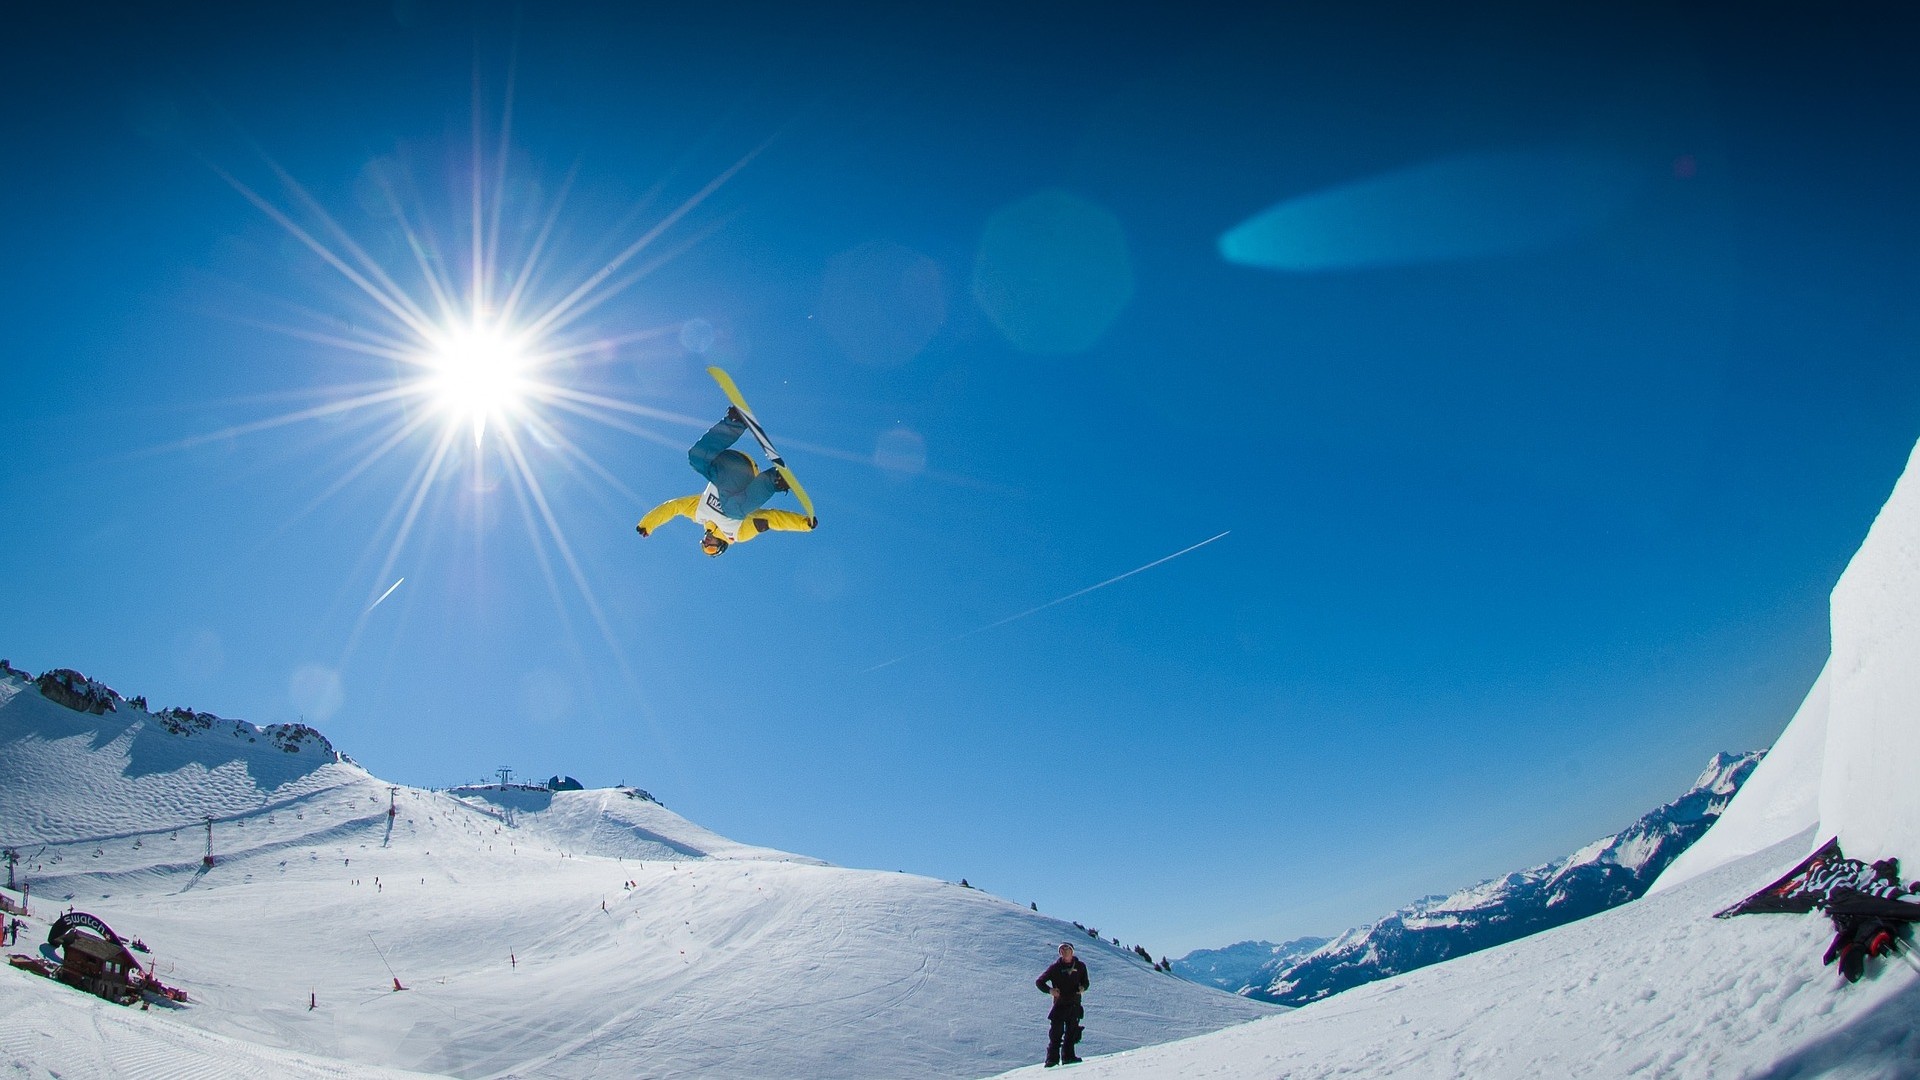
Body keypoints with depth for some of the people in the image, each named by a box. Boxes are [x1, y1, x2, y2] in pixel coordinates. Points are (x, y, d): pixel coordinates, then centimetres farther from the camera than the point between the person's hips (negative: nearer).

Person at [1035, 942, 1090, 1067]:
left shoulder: (1080, 966, 7)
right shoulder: (1055, 967, 0)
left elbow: (1085, 982, 18)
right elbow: (1039, 982, 2)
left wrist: (1083, 987, -5)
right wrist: (1049, 990, -15)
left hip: (1074, 1005, 3)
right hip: (1059, 1004, -3)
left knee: (1072, 1032, 4)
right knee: (1057, 1032, -8)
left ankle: (1068, 1056, 14)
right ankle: (1052, 1058, -4)